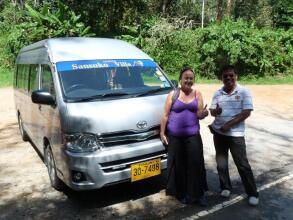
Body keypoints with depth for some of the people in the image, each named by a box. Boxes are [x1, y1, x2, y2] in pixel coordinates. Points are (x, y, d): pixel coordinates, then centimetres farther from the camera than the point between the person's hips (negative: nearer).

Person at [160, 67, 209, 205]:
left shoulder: (197, 94, 5)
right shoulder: (173, 94, 0)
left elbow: (199, 114, -1)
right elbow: (165, 115, 1)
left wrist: (203, 113, -24)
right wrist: (162, 133, -2)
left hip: (193, 134, 1)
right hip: (174, 135, -1)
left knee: (196, 163, -2)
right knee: (178, 165, 6)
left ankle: (198, 193, 11)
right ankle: (181, 193, 20)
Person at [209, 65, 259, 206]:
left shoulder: (244, 92, -6)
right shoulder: (218, 93, 5)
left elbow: (246, 113, -12)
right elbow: (212, 111, 7)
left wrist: (229, 124, -18)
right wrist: (215, 111, -18)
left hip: (236, 134, -4)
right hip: (218, 132, 4)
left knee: (242, 164, 2)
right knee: (221, 162, 11)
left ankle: (252, 193, 16)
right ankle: (225, 187, 29)